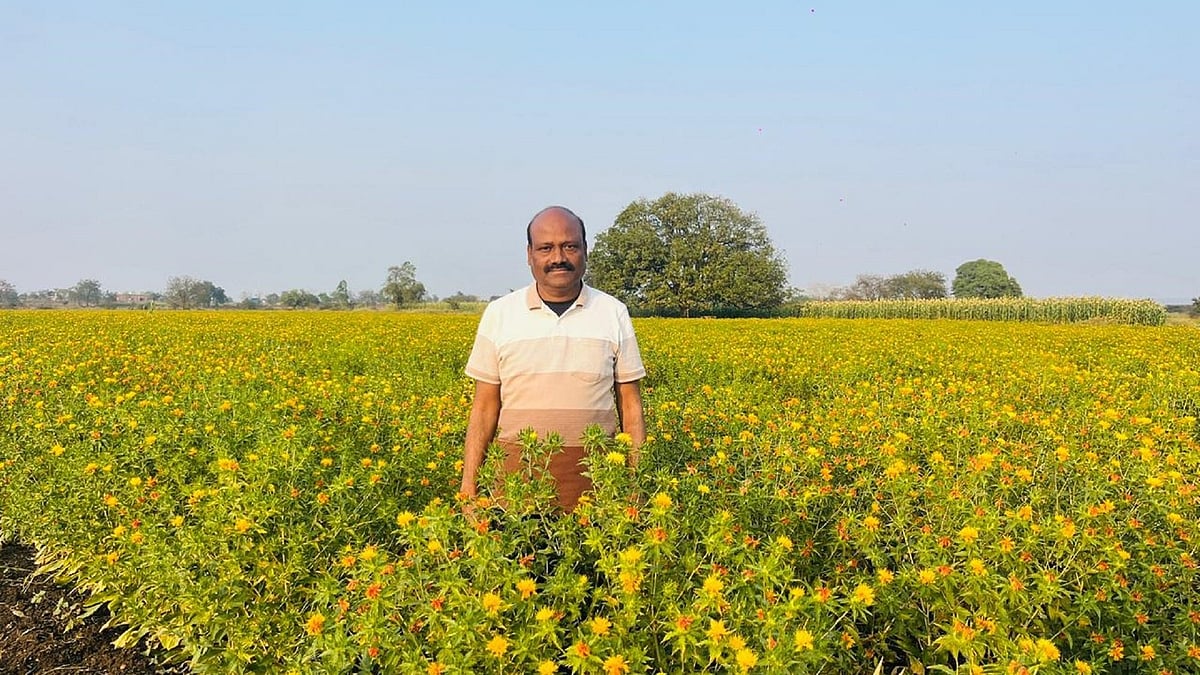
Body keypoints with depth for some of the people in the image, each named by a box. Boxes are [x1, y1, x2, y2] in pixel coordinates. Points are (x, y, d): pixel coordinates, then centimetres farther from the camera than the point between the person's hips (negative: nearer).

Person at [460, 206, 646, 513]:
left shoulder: (613, 313, 5)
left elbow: (630, 406, 7)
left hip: (594, 471, 0)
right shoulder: (499, 314, 4)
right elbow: (485, 407, 6)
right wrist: (468, 486, 2)